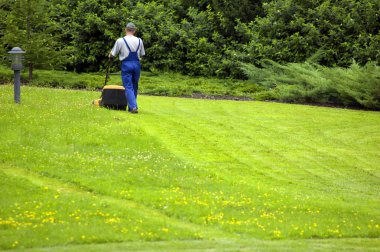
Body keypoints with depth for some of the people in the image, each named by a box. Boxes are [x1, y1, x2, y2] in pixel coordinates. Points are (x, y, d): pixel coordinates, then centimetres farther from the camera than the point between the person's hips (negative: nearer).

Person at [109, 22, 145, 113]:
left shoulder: (120, 41, -6)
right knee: (134, 87, 14)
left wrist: (110, 56, 25)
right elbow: (142, 54, 14)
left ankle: (133, 106, -16)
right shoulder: (139, 41, 5)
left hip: (126, 65, -3)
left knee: (128, 87, -3)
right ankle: (132, 107, 19)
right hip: (136, 64, 4)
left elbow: (113, 54, 2)